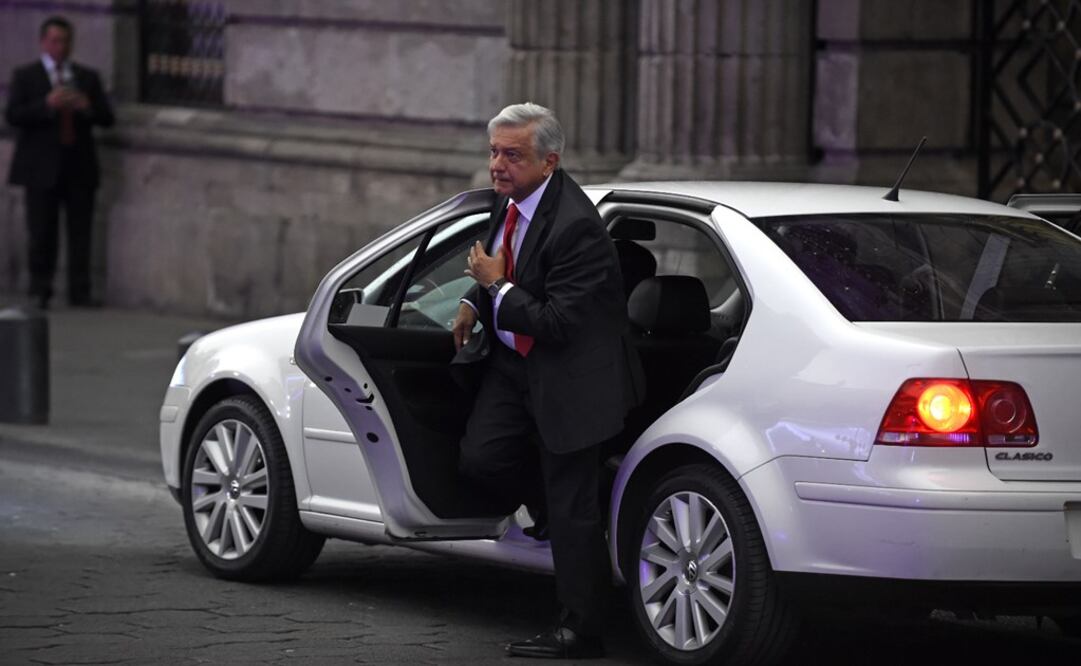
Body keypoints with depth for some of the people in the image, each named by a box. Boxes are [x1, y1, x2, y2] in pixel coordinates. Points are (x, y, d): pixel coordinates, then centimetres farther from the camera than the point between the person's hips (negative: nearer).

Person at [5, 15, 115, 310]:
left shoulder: (88, 77, 15)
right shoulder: (25, 76, 7)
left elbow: (107, 118, 10)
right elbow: (13, 116, -6)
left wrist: (86, 107, -11)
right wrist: (47, 104, -19)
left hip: (79, 167, 2)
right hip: (42, 167, -2)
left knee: (80, 232, -1)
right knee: (42, 233, -1)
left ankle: (80, 292, 1)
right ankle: (40, 291, 7)